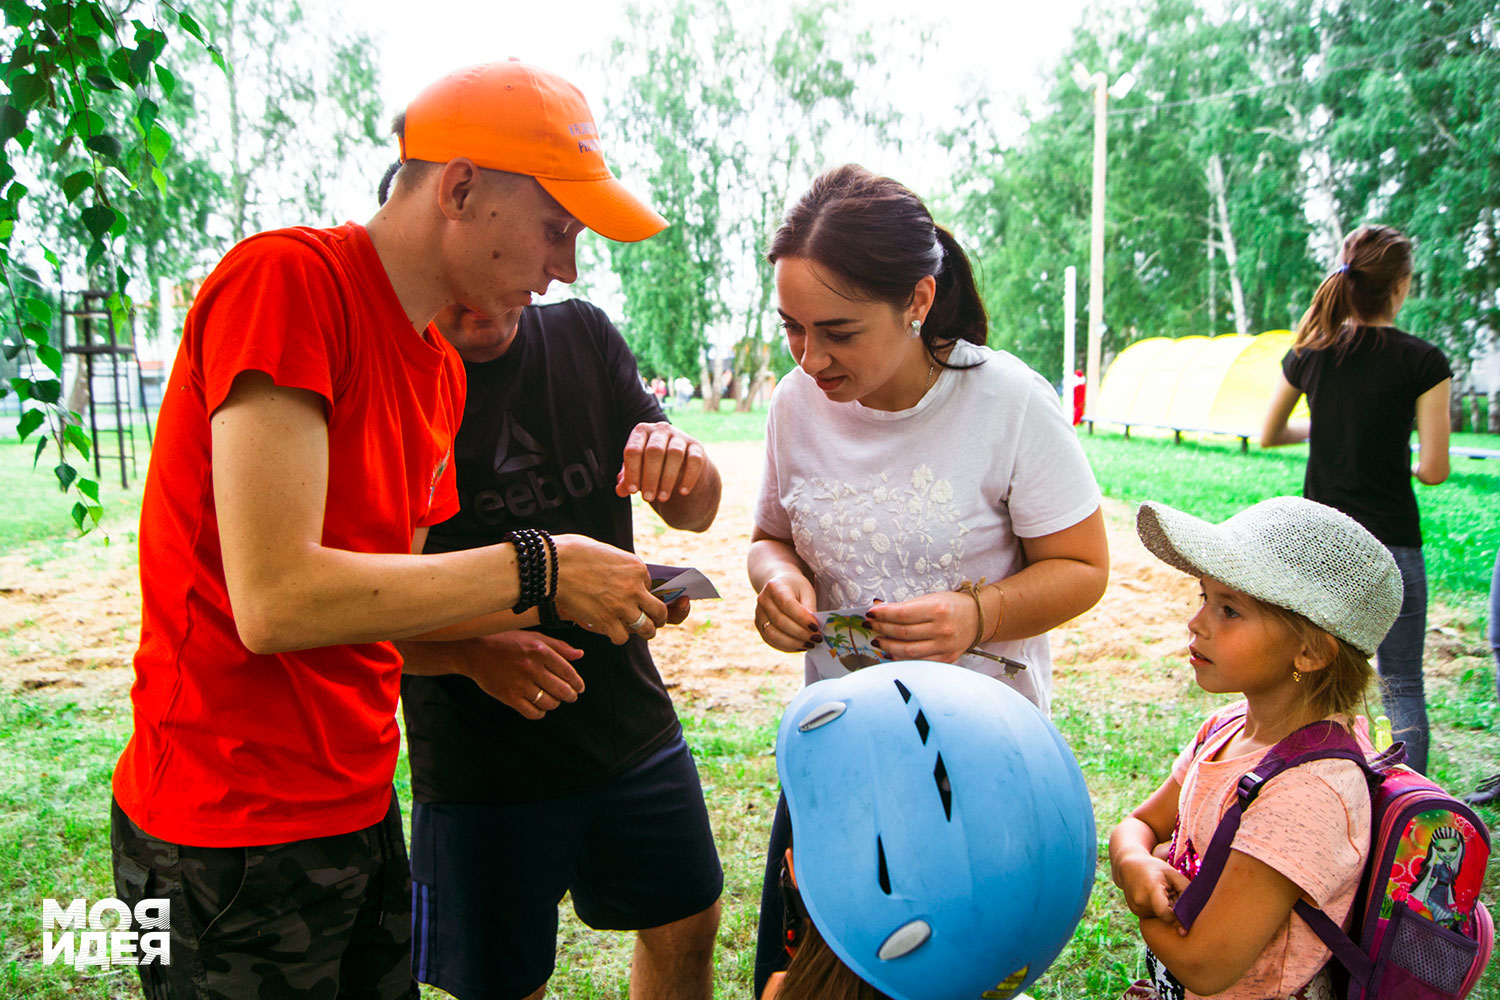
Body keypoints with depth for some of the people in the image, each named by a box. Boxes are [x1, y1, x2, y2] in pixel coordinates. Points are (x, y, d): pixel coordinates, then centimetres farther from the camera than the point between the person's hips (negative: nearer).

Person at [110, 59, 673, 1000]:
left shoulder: (443, 372, 7)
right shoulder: (284, 278, -18)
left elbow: (386, 590, 10)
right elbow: (276, 600, -25)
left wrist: (575, 598, 1)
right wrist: (537, 569, -18)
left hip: (356, 802, 8)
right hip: (235, 828, -7)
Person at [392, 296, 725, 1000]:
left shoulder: (583, 336, 0)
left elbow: (694, 513, 0)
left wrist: (683, 463, -22)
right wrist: (472, 654, -28)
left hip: (633, 728, 5)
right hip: (480, 768, -4)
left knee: (687, 926, 20)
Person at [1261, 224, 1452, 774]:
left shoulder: (1308, 353, 1)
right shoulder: (1423, 361, -10)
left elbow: (1268, 435, 13)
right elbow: (1434, 470, -10)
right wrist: (1396, 456, 11)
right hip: (1390, 543, -3)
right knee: (1402, 685, 8)